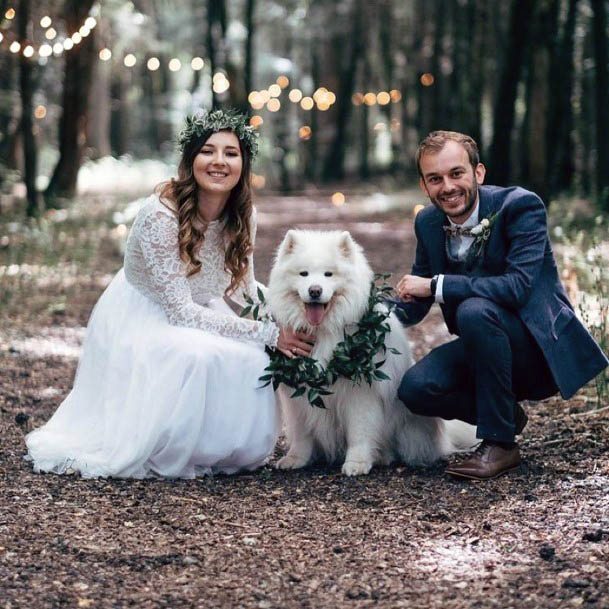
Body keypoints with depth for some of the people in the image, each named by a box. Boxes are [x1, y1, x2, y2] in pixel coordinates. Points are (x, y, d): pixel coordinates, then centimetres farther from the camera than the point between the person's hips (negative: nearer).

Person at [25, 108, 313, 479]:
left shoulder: (244, 217, -9)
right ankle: (158, 456, -11)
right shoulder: (160, 215, -28)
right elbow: (181, 311, -29)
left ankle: (218, 453, 3)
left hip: (195, 318, 6)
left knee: (252, 362, -22)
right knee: (198, 357, -35)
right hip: (140, 321, -6)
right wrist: (268, 334, -30)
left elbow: (244, 291, 3)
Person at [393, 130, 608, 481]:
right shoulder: (428, 223, 2)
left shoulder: (521, 206, -18)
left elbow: (519, 286, -31)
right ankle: (506, 414, 9)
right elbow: (415, 303, 10)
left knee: (475, 310, -34)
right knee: (415, 388, -20)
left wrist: (436, 285, -29)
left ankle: (500, 444, -19)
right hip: (486, 347, 6)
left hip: (542, 350, -6)